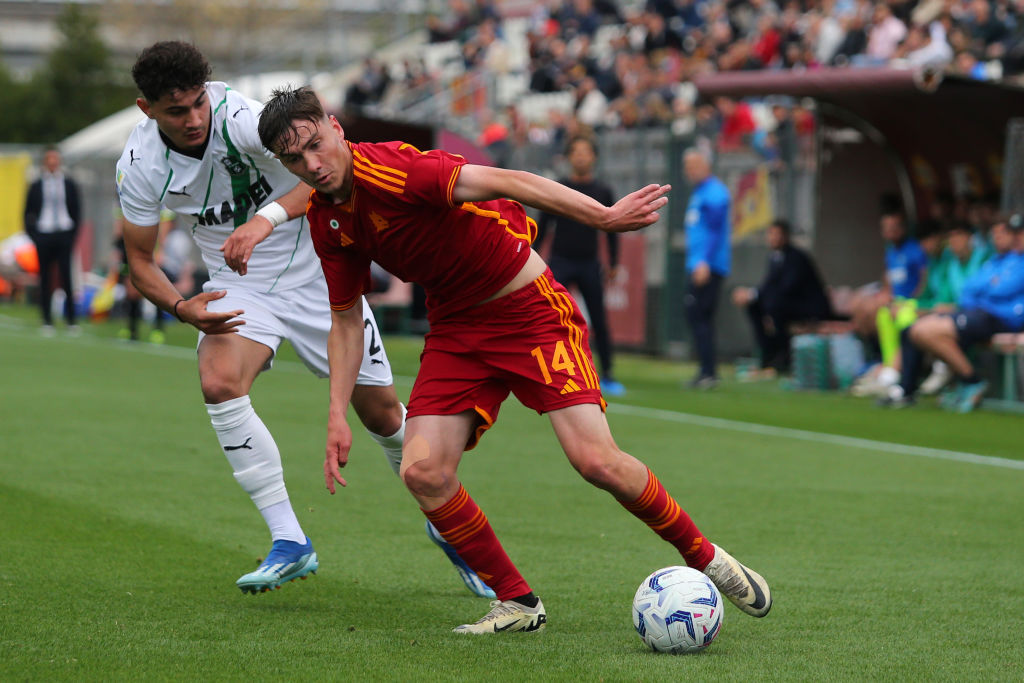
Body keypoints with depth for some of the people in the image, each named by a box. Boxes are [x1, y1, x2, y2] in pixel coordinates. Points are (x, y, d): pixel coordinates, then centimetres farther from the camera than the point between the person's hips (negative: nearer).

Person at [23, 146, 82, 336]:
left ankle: (72, 320, -3)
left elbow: (77, 212, 12)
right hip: (43, 234, 0)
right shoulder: (36, 186, 7)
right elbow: (28, 213, 10)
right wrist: (33, 235, 0)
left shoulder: (69, 185, 8)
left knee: (67, 276, -9)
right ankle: (47, 322, 4)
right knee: (45, 279, 0)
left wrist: (73, 235, 2)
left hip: (64, 235, 0)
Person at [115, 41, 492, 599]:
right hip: (238, 287, 2)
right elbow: (139, 259, -2)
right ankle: (289, 544, -18)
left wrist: (268, 218, -55)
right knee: (219, 383, -27)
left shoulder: (243, 117, -28)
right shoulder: (139, 166, -15)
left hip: (317, 272, -2)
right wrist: (180, 307, -22)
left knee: (381, 412, 3)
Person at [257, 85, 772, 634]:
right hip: (455, 329, 7)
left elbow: (501, 183, -34)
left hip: (531, 310, -7)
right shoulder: (325, 220, 0)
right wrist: (337, 416, 2)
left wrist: (603, 216, -45)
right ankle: (517, 602, 4)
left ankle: (702, 557, 7)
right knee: (423, 472, -12)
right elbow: (345, 319, 11)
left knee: (596, 461, -17)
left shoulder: (389, 168, -24)